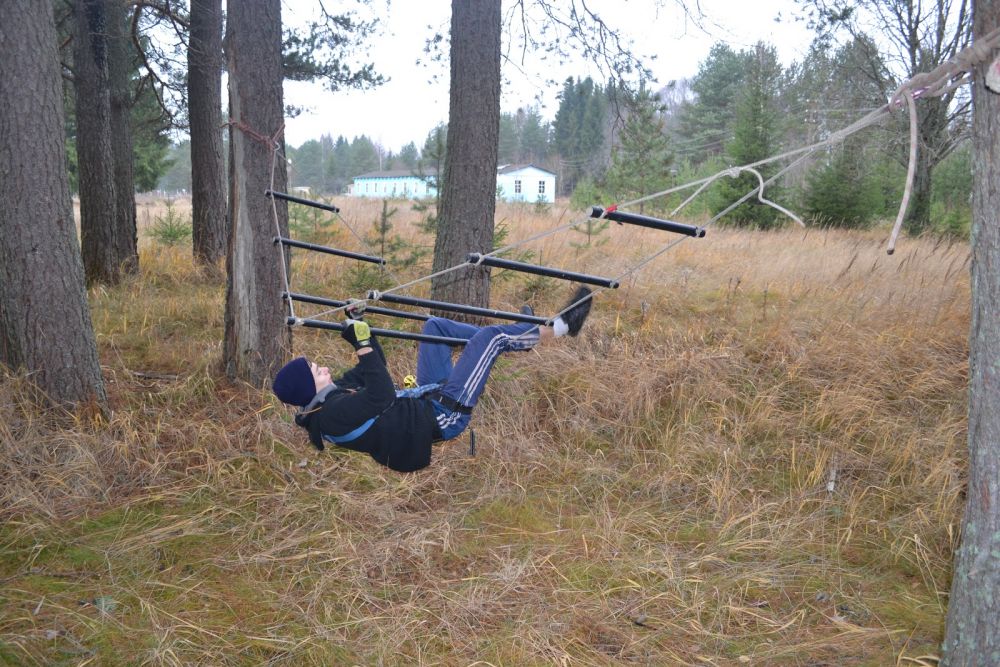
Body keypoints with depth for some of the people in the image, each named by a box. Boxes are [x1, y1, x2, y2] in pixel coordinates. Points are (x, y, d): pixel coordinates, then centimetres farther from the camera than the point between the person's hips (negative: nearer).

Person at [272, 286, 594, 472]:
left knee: (435, 325, 17)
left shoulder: (333, 394, 4)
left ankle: (514, 338, 26)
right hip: (442, 414, -10)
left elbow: (372, 372, 15)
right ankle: (561, 326, 9)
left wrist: (360, 326, 11)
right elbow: (383, 395, -32)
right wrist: (362, 343, -30)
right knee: (489, 336, -11)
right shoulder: (335, 413, -26)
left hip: (425, 397, 10)